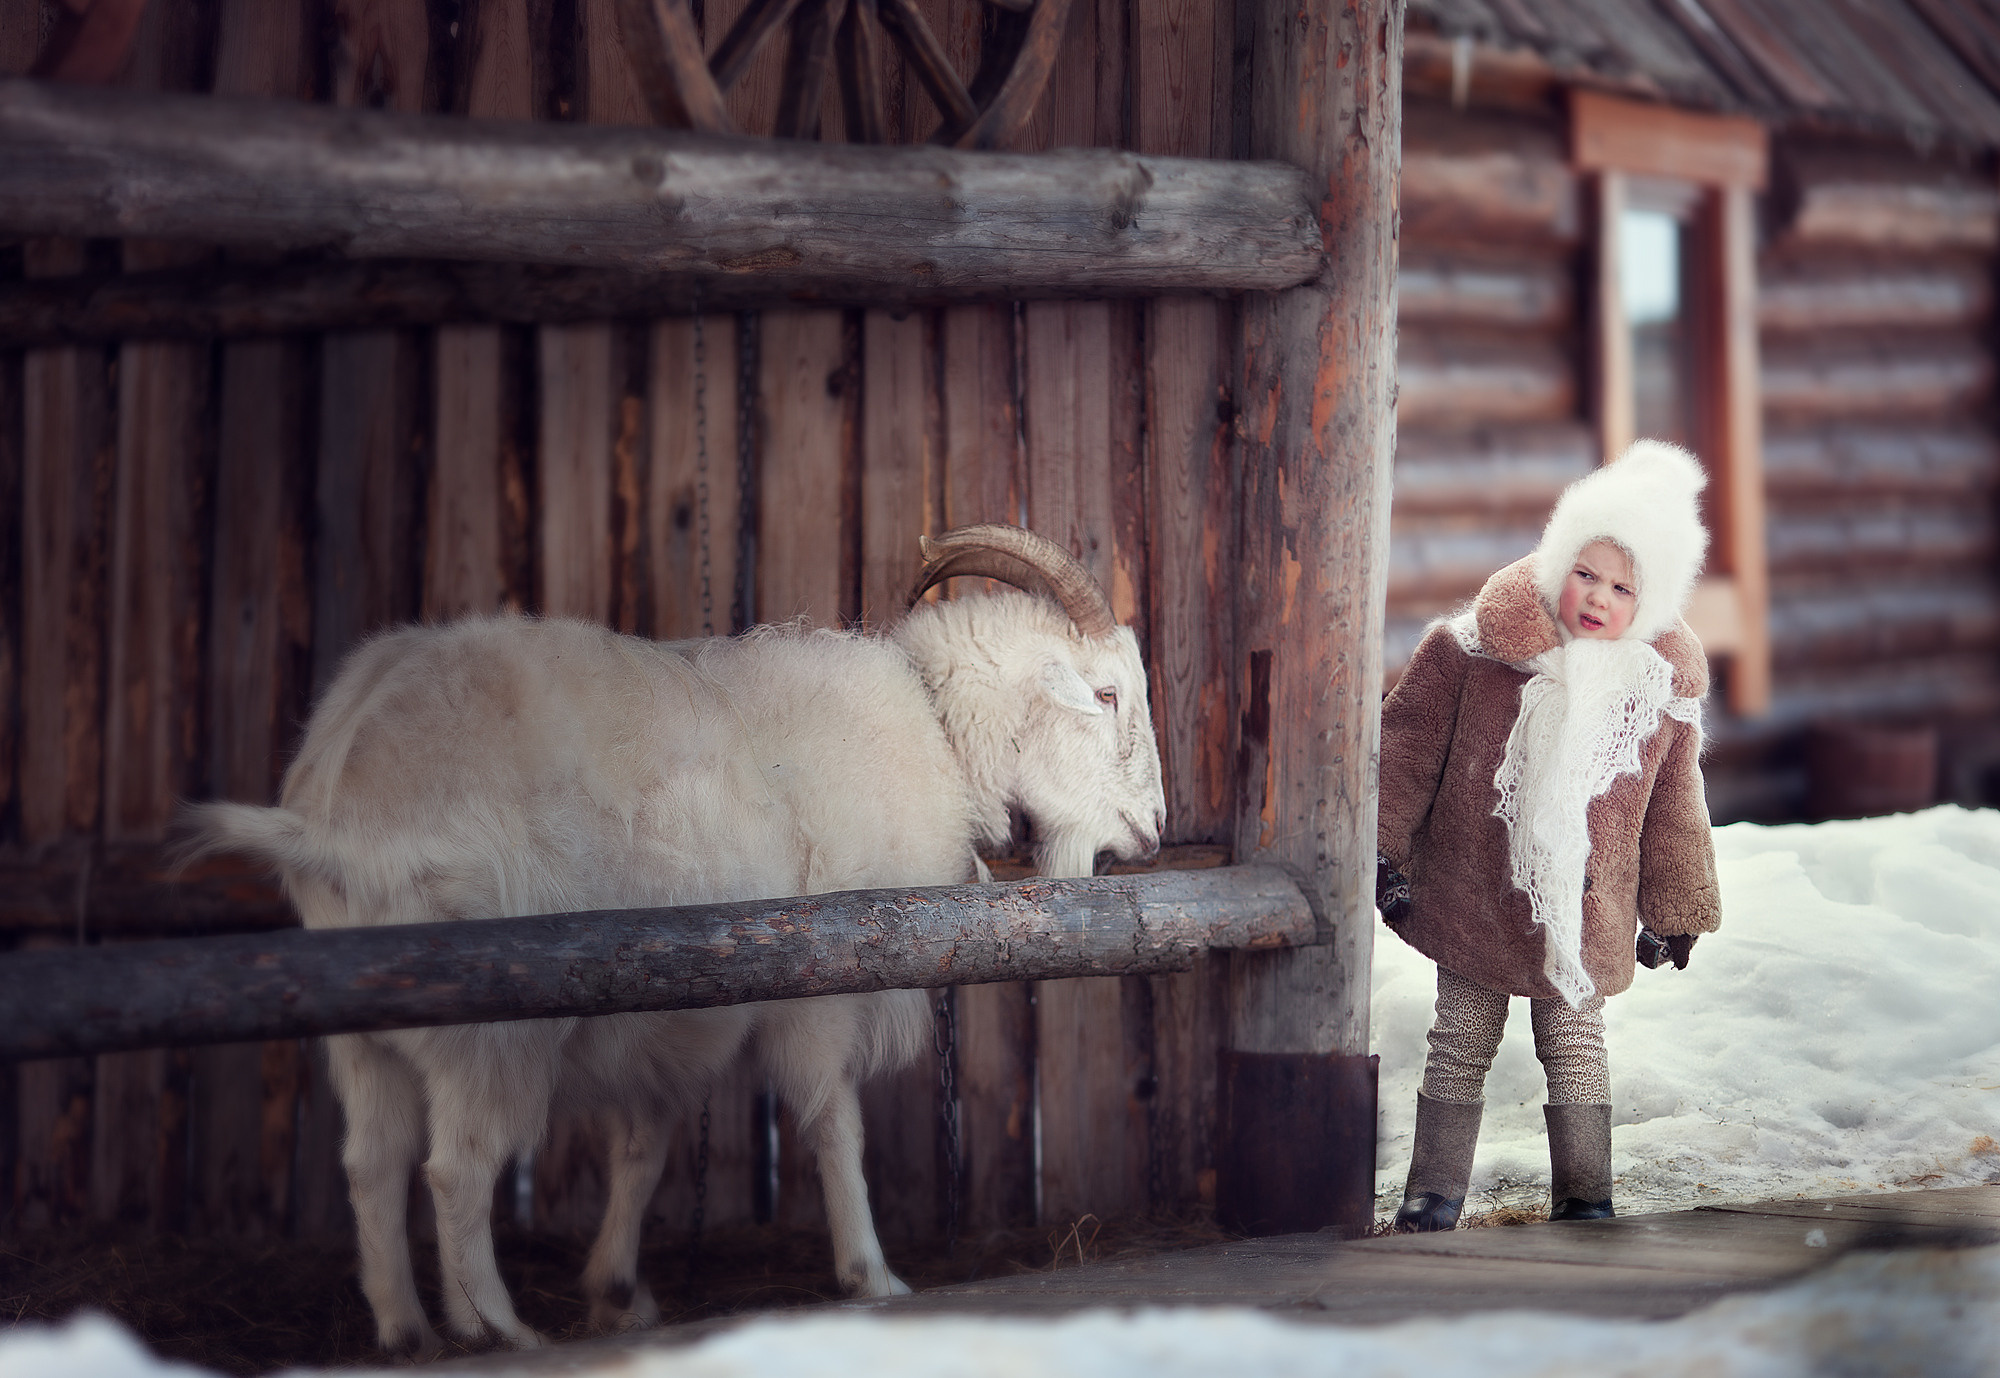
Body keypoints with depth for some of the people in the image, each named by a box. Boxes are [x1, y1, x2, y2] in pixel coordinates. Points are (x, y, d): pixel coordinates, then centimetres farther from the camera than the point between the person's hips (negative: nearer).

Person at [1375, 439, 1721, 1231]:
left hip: (1584, 917, 1)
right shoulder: (1472, 649, -12)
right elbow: (1408, 744, -3)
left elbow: (1673, 811, 7)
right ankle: (1434, 1190, 20)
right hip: (1471, 893, -1)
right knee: (1460, 1046, 9)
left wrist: (1672, 911, 12)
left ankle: (1583, 1197, 16)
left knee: (1576, 1050, 7)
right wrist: (1384, 848, -3)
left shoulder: (1663, 689, -4)